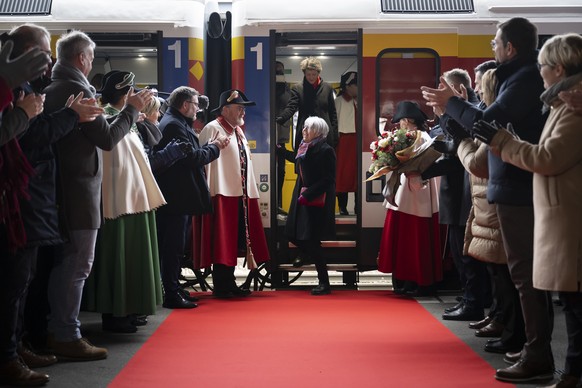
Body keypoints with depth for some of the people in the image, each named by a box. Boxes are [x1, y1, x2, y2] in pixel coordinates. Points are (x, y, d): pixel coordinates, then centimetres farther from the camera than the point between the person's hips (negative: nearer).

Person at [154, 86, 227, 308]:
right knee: (174, 247, -6)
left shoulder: (176, 123, 17)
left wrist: (210, 146, 7)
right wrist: (214, 148, -6)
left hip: (177, 196, 11)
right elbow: (191, 157, -21)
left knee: (174, 246, 16)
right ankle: (171, 294, -1)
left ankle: (173, 289, 24)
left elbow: (191, 154, 18)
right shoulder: (174, 125, -16)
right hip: (177, 197, -11)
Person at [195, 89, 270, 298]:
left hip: (241, 194, 9)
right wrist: (209, 193, -22)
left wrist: (250, 191, 18)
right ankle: (220, 286, 2)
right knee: (222, 241, -4)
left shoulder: (238, 132, 19)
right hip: (223, 194, -9)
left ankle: (229, 283, 19)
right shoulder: (212, 129, -9)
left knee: (234, 241, 12)